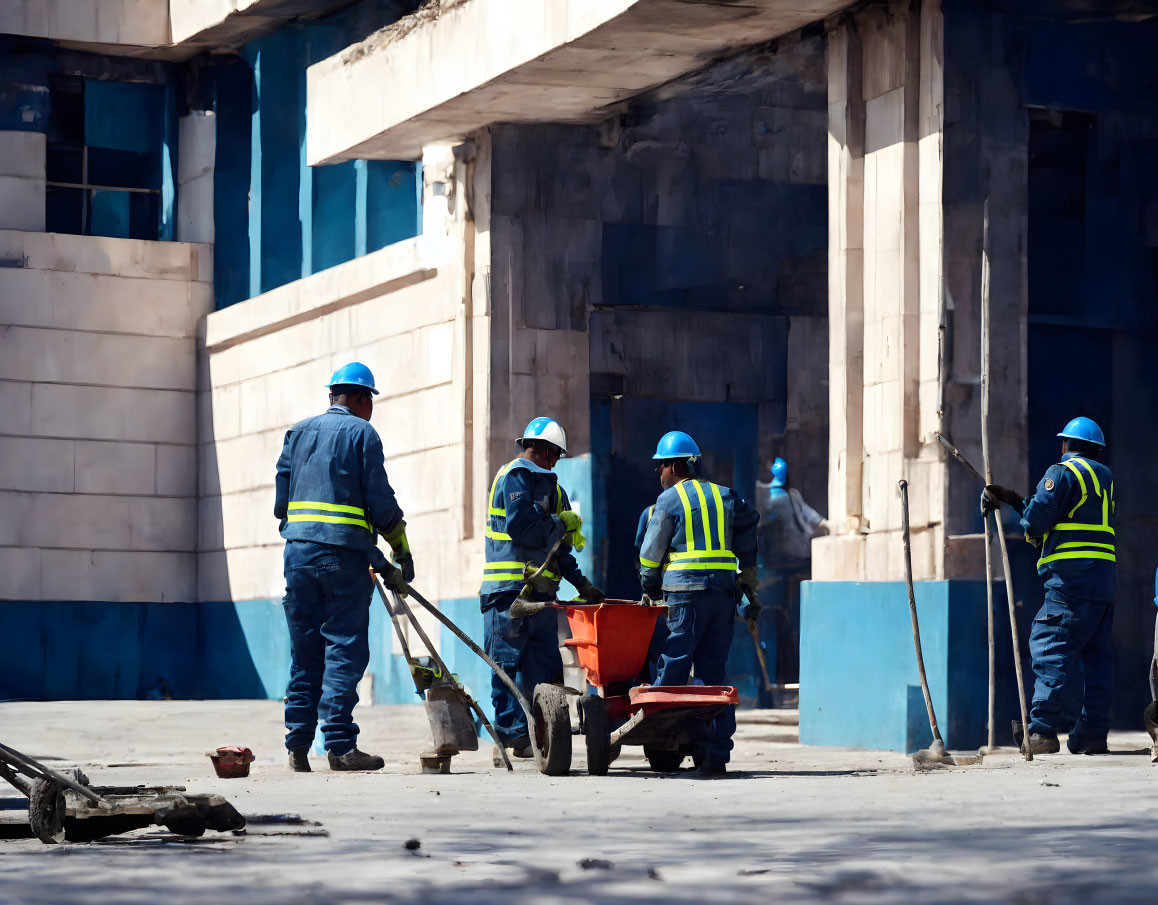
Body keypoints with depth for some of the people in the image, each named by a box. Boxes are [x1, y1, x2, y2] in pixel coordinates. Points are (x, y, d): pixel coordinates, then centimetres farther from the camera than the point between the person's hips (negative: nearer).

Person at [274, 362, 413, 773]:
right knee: (344, 650, -4)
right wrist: (402, 553, 4)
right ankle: (340, 745, -8)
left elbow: (281, 500, 13)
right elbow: (380, 501, -4)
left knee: (304, 650, 9)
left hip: (298, 550, 5)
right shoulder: (362, 434, 1)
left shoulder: (298, 432, 16)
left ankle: (297, 746, 6)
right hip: (344, 553, -5)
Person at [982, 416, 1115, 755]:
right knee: (1096, 655, 8)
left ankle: (1043, 731, -17)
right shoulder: (1105, 477, 21)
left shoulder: (1062, 473, -3)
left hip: (1071, 578, -8)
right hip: (1104, 581, 8)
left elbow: (1036, 521, -11)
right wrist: (1015, 501, 22)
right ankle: (1093, 734, 7)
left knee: (1052, 651, -10)